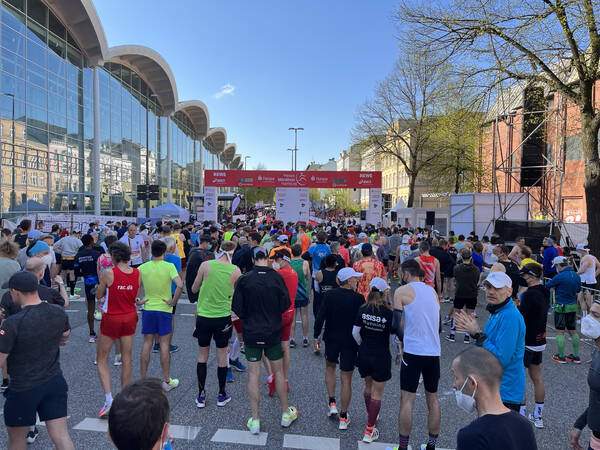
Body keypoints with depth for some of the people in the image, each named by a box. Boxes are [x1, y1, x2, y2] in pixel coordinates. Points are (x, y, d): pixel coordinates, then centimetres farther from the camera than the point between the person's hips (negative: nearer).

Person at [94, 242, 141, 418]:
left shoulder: (109, 273, -16)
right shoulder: (137, 273, -5)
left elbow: (98, 295, -5)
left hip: (111, 319, -4)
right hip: (130, 317, 4)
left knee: (102, 360, 11)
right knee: (126, 359, 16)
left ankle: (109, 399, 0)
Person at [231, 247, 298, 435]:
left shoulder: (244, 279, -12)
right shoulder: (277, 278, -11)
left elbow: (237, 308, -9)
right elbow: (286, 304, -6)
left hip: (251, 333, 0)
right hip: (273, 333, 1)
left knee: (253, 374, 9)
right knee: (278, 371, 15)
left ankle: (255, 420, 16)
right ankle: (286, 413, 29)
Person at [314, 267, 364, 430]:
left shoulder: (329, 295, -8)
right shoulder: (358, 298, -14)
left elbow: (320, 317, -6)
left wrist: (317, 337, 5)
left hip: (331, 339, 2)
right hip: (350, 342, -2)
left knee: (330, 367, 28)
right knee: (346, 378, 9)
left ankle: (332, 403, 21)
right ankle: (343, 417, 18)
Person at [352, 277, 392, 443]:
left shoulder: (362, 310, -7)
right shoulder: (389, 313, -16)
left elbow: (355, 332, -2)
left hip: (364, 355, 4)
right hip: (381, 356, -4)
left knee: (368, 386, 26)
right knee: (377, 393, 7)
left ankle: (370, 415, 46)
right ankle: (369, 431, 10)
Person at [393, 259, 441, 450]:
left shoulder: (402, 291, -6)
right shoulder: (432, 291, 11)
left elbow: (395, 323, -8)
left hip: (413, 351, -5)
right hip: (434, 352, 6)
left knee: (407, 400, 2)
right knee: (432, 399, 15)